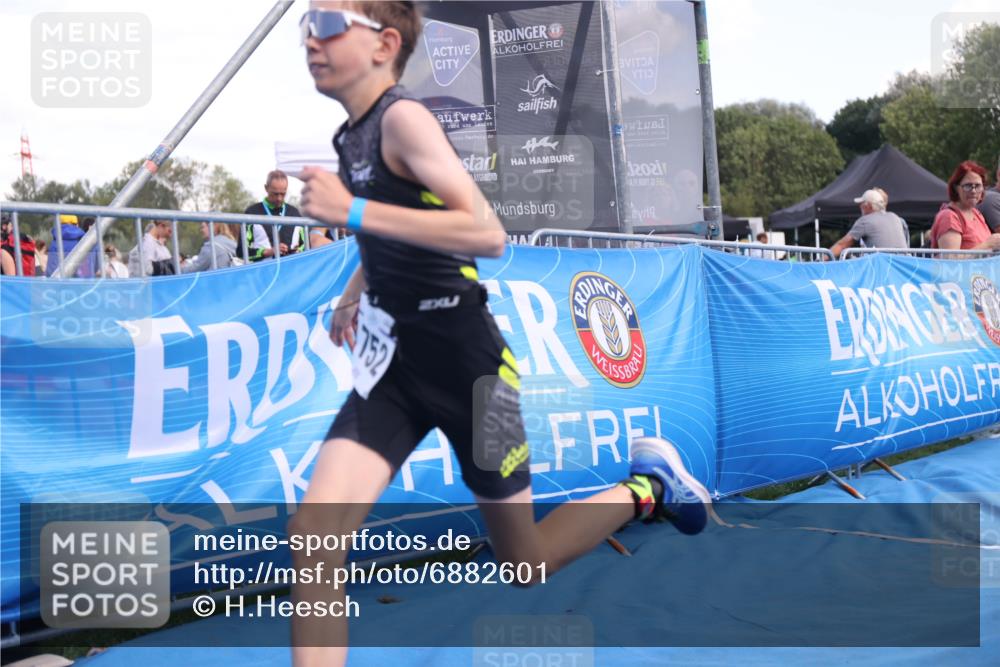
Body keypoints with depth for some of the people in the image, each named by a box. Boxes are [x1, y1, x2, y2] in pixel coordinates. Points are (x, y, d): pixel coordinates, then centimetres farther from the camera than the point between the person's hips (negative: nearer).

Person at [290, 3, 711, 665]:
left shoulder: (403, 116, -17)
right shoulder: (353, 133, 7)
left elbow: (487, 234, -31)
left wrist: (352, 211, -31)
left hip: (464, 362, -7)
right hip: (392, 361, 7)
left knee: (525, 564, 10)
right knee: (314, 528, -14)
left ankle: (649, 483, 34)